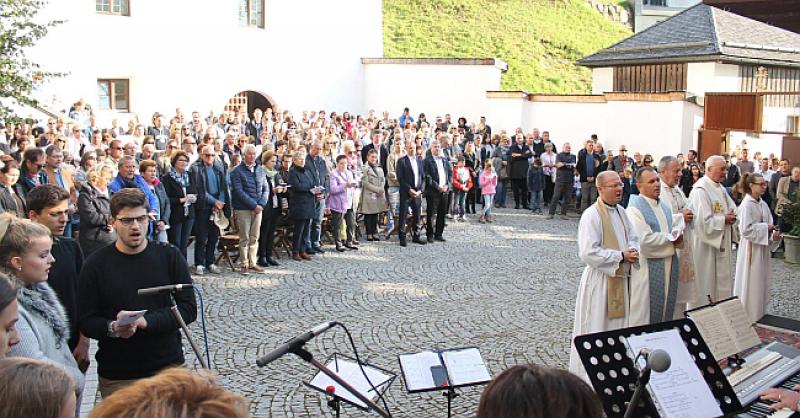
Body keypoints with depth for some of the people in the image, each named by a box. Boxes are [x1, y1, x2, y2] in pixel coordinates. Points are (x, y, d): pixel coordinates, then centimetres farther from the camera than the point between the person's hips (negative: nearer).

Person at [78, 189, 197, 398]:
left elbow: (189, 309, -5)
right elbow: (86, 322, -1)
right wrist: (113, 328, -22)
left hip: (168, 367, 1)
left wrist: (145, 321, -18)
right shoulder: (96, 264, -2)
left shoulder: (170, 256, -1)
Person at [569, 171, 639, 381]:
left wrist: (632, 251, -5)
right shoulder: (591, 215, -17)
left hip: (620, 278, 8)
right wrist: (621, 256, -18)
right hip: (599, 280, -8)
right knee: (597, 328, -1)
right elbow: (588, 253, -22)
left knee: (619, 326, 15)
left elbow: (633, 237, 19)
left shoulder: (620, 211, 9)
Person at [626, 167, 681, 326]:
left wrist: (677, 234, -2)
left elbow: (672, 229, 24)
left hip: (668, 264, 8)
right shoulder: (635, 208, -15)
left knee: (666, 308, 14)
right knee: (645, 313, -1)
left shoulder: (664, 207, 14)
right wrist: (671, 237, -9)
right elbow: (644, 240, -23)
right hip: (648, 267, -8)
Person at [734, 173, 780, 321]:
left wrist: (773, 234, -9)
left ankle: (759, 313, 27)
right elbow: (746, 229, -20)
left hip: (763, 247, 8)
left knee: (762, 282, 15)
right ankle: (748, 315, 12)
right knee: (749, 284, 1)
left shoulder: (762, 204, 7)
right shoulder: (746, 205, -15)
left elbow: (768, 224, 10)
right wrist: (766, 227, -16)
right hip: (751, 249, -8)